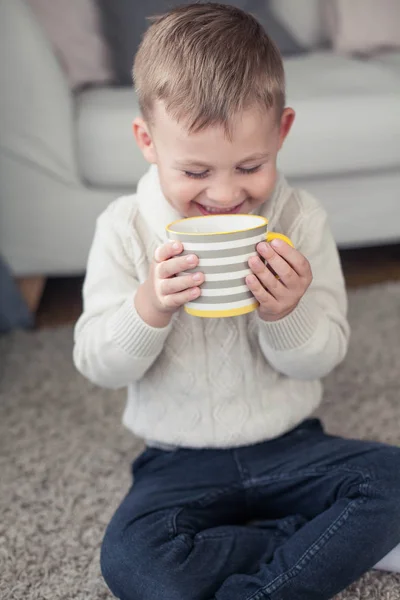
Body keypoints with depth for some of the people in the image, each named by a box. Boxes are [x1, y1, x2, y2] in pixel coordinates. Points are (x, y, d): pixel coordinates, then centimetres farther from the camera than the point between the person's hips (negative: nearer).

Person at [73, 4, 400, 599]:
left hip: (288, 444, 1)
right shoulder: (125, 229, -7)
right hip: (181, 459, 0)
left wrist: (286, 314, -28)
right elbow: (98, 364, -8)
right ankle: (340, 545, -14)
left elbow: (323, 356, -5)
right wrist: (151, 306, -28)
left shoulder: (300, 219, -7)